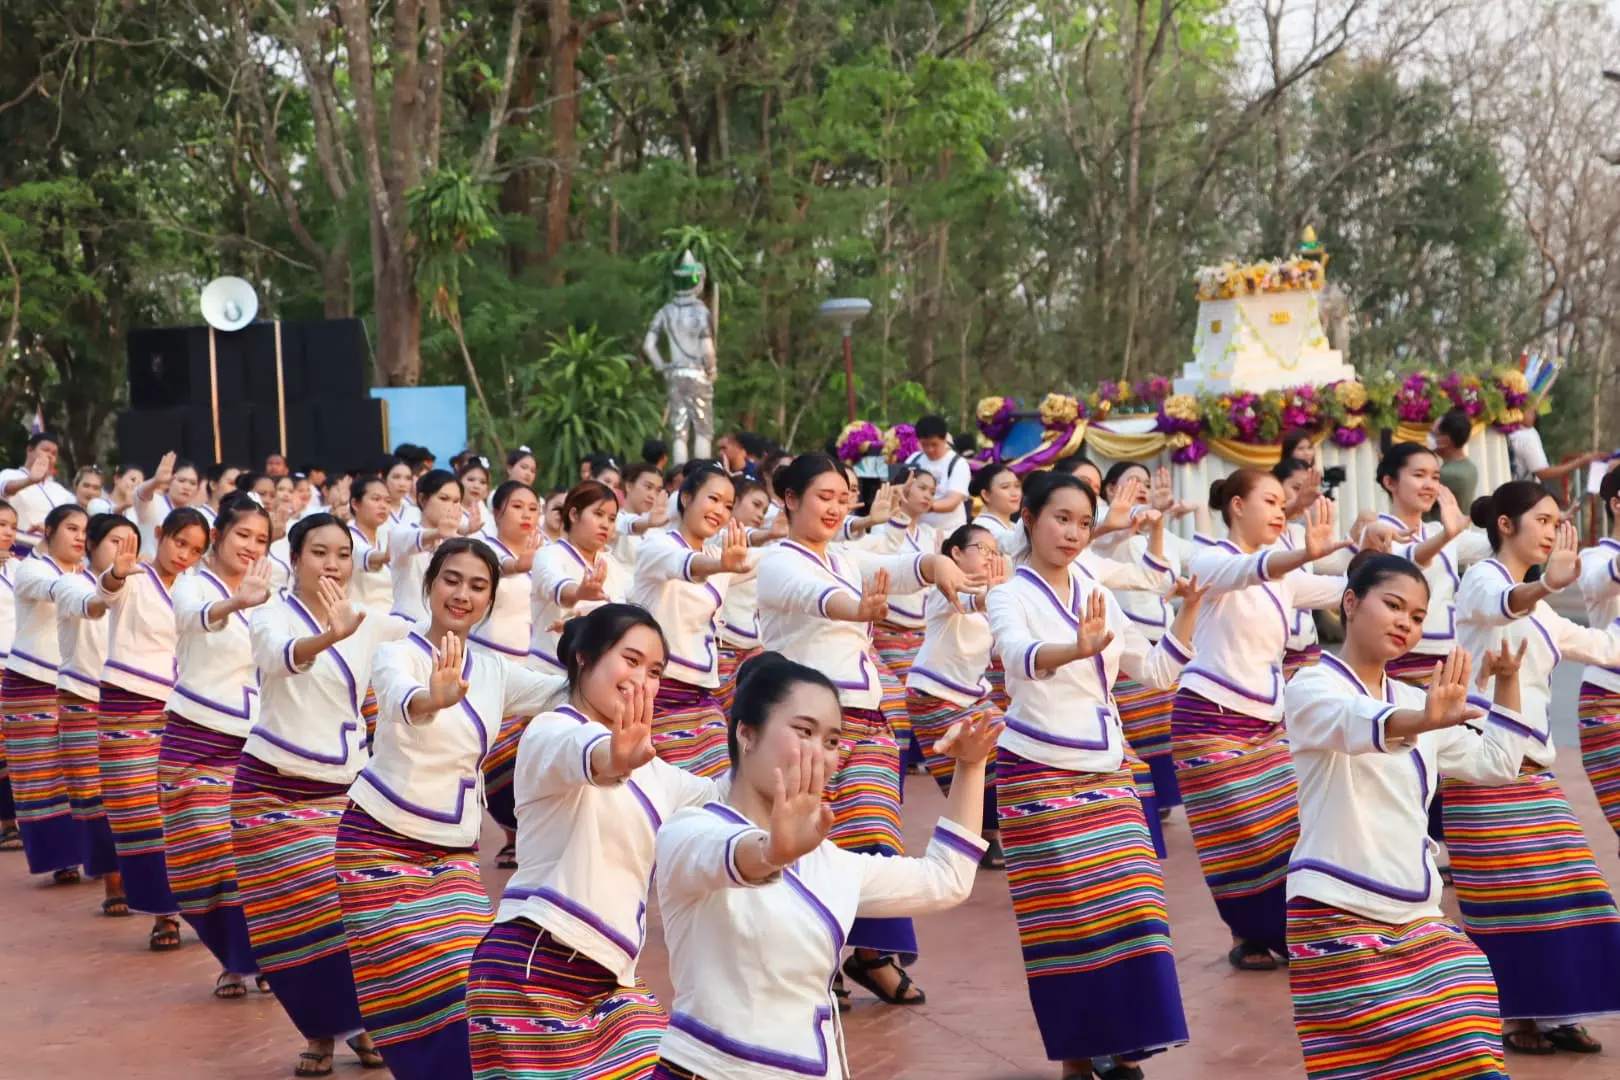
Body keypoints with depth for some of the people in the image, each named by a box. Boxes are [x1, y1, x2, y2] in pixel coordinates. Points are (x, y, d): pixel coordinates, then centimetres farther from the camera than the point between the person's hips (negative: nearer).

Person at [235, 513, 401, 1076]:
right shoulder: (271, 616, -9)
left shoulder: (367, 621, 5)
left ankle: (360, 1021, 12)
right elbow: (283, 656, -32)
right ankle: (319, 1031, 12)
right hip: (274, 787, -3)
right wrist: (328, 637, -53)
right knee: (292, 917, -4)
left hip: (344, 788, 3)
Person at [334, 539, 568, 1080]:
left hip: (454, 849, 5)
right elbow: (403, 700, -33)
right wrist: (434, 697, -56)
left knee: (462, 982, -7)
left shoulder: (495, 673, 9)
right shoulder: (397, 655, -9)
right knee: (410, 987, -12)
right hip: (381, 841, -5)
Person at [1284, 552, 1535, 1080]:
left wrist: (1507, 682, 13)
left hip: (1417, 912, 7)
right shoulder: (1311, 688, -7)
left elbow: (1495, 763, 25)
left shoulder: (1414, 700, 16)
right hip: (1337, 913, -7)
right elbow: (1355, 725, -31)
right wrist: (1423, 721, -51)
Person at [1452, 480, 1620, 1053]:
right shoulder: (1482, 579, -6)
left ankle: (1551, 1013, 13)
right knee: (1508, 895, -6)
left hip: (1531, 766, 9)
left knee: (1557, 890, 6)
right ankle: (1511, 1017, 4)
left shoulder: (1539, 613, 21)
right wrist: (1546, 584, -52)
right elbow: (1504, 605, -32)